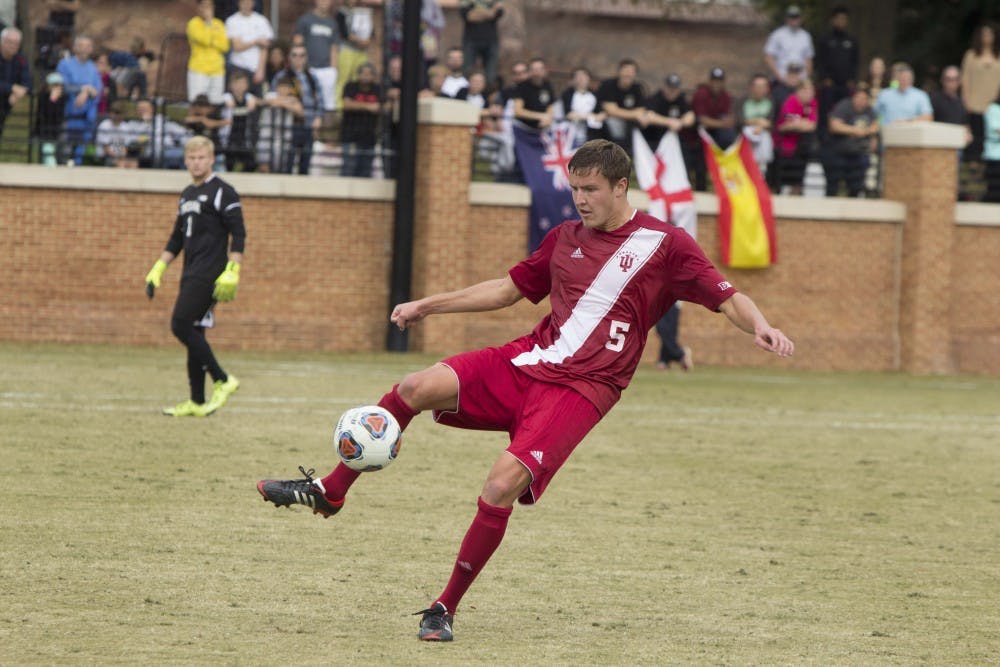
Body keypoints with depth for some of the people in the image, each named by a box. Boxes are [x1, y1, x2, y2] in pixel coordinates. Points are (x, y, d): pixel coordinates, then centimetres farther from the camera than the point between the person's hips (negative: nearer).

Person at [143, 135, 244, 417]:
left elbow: (238, 235, -11)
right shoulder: (187, 195, 19)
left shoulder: (222, 192, -6)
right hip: (191, 275, 8)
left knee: (181, 326, -16)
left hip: (209, 274, -8)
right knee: (192, 332, 6)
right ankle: (197, 402, 7)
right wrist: (158, 269, 20)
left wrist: (232, 272, -19)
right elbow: (176, 240, 26)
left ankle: (223, 381, -10)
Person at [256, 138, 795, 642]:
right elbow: (509, 288, 25)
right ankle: (329, 492, -1)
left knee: (503, 484, -23)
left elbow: (726, 297, -5)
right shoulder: (565, 238, 14)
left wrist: (760, 327, -25)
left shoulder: (664, 244, -3)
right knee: (418, 387, -16)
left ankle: (445, 610, -10)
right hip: (527, 360, 5)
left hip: (581, 388, -5)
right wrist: (429, 305, 24)